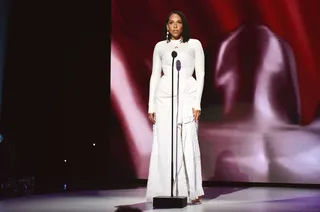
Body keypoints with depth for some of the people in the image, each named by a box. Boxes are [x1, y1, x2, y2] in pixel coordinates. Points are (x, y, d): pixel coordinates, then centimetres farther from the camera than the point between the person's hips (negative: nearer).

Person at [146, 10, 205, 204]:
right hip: (164, 97, 2)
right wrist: (151, 105, 4)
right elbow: (155, 75, 12)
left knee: (188, 142, -7)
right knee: (164, 144, -2)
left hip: (187, 95, -2)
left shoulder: (194, 44, 7)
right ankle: (166, 191, 4)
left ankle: (192, 192, -2)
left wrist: (197, 103, -7)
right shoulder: (160, 46, 13)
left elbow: (200, 74, 3)